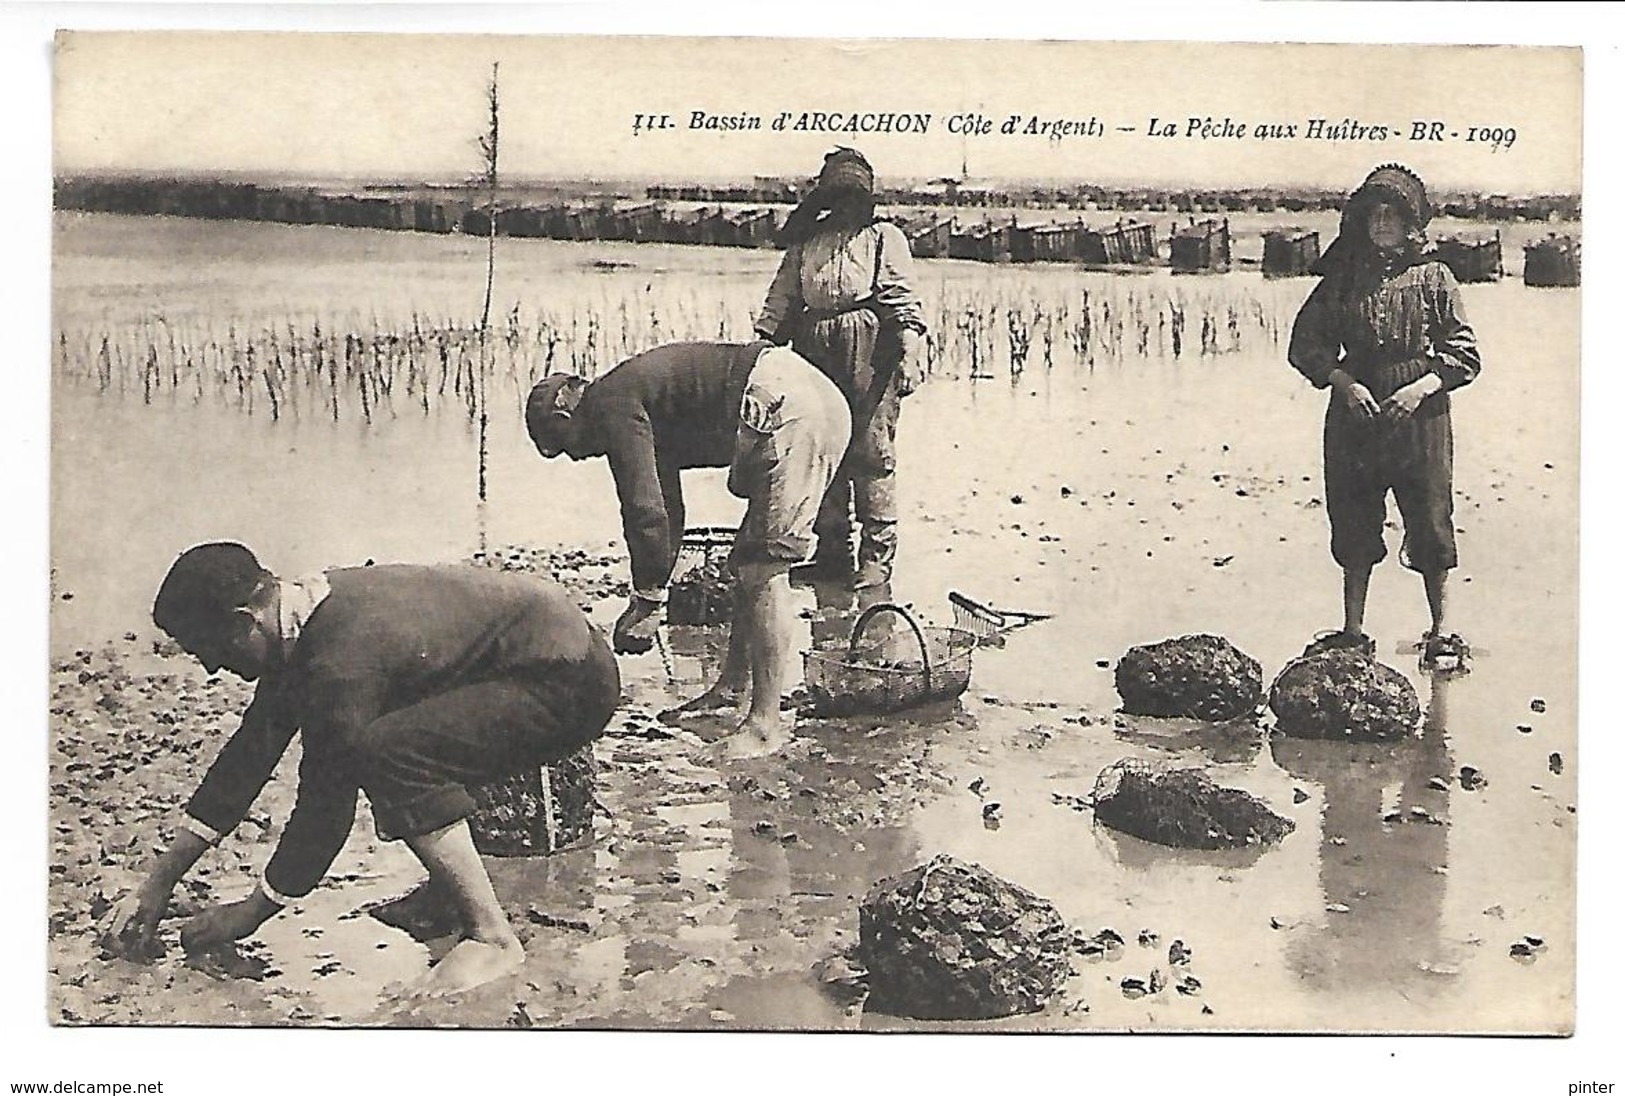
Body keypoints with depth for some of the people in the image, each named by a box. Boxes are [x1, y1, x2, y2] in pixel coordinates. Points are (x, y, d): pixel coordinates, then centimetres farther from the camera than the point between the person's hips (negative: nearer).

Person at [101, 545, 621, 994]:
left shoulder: (340, 659, -26)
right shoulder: (305, 620, 4)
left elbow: (325, 805, -17)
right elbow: (250, 751, 12)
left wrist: (252, 911, -2)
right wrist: (157, 886, 15)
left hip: (572, 682, -10)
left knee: (386, 751, -29)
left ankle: (492, 936, -19)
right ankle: (458, 875, 23)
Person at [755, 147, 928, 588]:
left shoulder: (884, 237, 8)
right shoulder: (805, 242, 19)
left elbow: (904, 302, 0)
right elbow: (781, 300, 20)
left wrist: (910, 355, -12)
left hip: (870, 352, -4)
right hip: (816, 351, 5)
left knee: (872, 449, -7)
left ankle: (877, 555, -1)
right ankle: (832, 552, 15)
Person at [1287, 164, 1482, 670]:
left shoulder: (1433, 278, 3)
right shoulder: (1342, 277, 7)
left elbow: (1464, 354, 2)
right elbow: (1305, 345, 6)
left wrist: (1423, 387, -14)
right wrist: (1344, 382, -8)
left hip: (1419, 417, -2)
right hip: (1354, 418, 2)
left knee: (1430, 524, -1)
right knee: (1353, 524, 7)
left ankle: (1441, 632, 10)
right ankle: (1353, 632, 18)